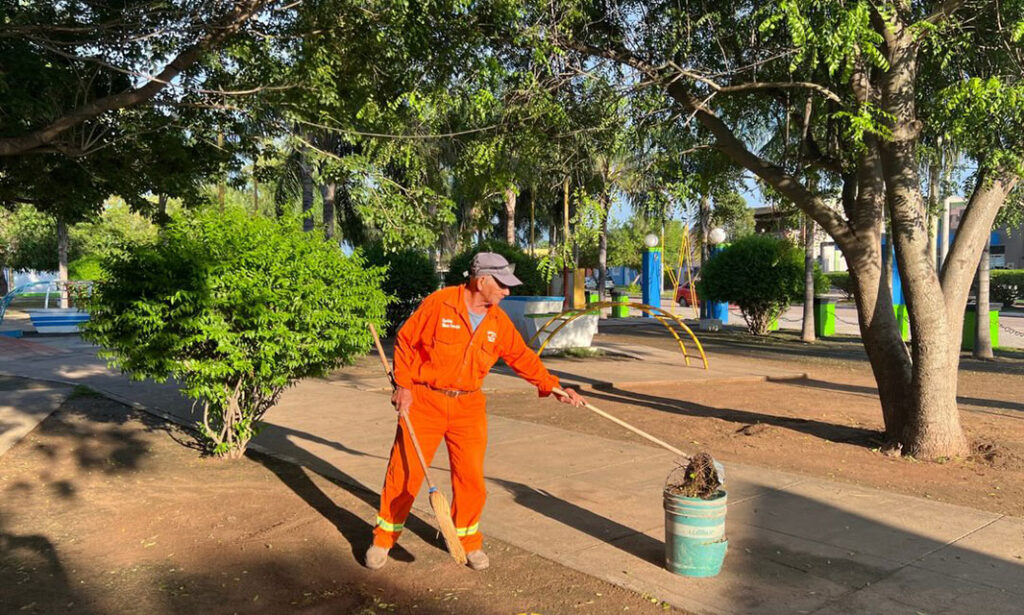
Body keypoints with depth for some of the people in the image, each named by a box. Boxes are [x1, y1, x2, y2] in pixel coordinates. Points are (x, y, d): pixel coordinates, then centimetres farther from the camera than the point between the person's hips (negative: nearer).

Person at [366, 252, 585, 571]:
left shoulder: (498, 321, 1)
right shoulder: (438, 304, -13)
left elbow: (522, 357, 7)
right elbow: (405, 341, -5)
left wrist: (553, 386, 0)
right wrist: (403, 385, -8)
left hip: (468, 407, 4)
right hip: (424, 401, -3)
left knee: (471, 477, 4)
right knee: (404, 473, 3)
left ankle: (468, 539, 26)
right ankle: (384, 537, 23)